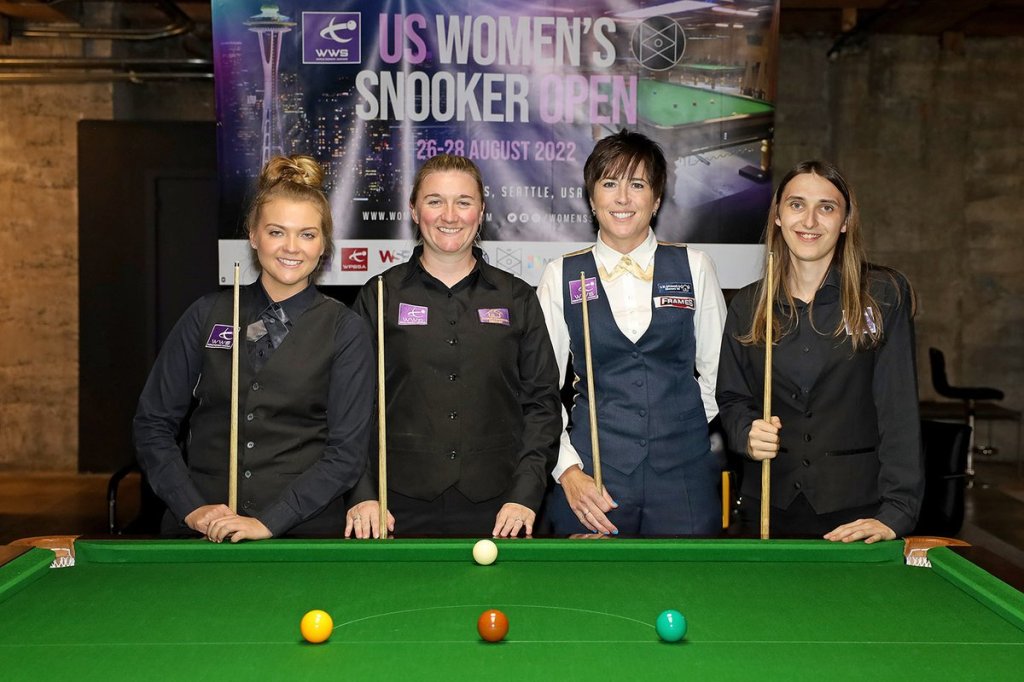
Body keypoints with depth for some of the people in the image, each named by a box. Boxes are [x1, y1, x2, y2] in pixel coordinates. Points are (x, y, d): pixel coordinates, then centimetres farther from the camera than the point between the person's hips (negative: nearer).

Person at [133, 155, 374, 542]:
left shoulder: (346, 331, -2)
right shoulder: (208, 315, 4)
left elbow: (346, 451, -6)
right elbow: (153, 423, 5)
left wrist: (269, 521, -14)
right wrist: (192, 508, -7)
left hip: (304, 531, -1)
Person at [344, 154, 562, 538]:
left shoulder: (517, 298, 8)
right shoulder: (380, 296, 5)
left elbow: (541, 401, 5)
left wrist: (526, 494, -4)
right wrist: (362, 494, -7)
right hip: (401, 506, -1)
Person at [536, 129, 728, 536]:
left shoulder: (694, 268, 5)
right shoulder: (561, 276, 3)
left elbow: (718, 370, 11)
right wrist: (568, 469, -6)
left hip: (684, 476, 1)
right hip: (591, 476, 0)